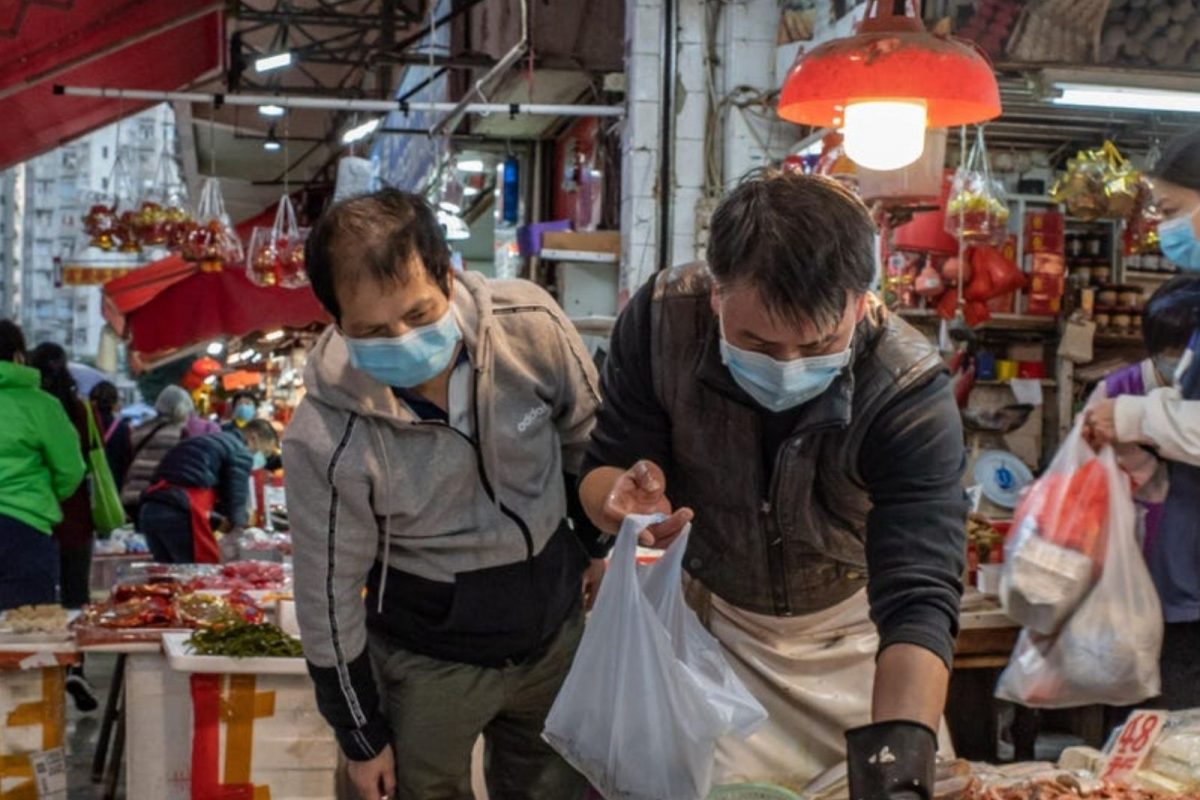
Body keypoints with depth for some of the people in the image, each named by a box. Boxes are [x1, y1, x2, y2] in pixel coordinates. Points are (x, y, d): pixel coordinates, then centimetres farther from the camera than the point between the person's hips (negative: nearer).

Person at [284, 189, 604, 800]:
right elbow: (330, 596, -15)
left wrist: (593, 540, 12)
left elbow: (584, 434, -2)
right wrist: (361, 737, -4)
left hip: (557, 623, 3)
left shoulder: (531, 325, -23)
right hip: (435, 661, -3)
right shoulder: (326, 443, -29)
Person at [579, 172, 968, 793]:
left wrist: (895, 772, -54)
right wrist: (622, 499, -42)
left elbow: (917, 600, -40)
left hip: (850, 629, 0)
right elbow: (604, 467, -17)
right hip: (706, 613, 1)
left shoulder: (910, 397, -33)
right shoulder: (662, 318, -28)